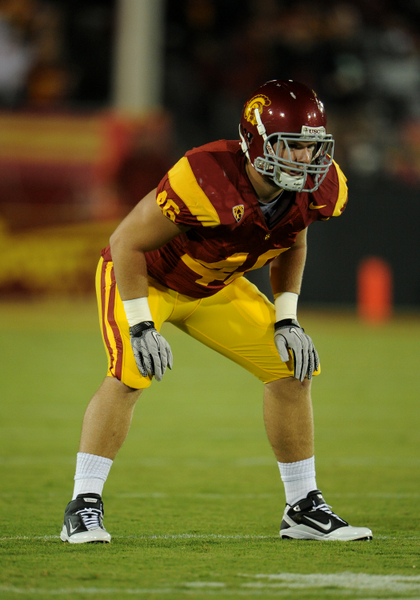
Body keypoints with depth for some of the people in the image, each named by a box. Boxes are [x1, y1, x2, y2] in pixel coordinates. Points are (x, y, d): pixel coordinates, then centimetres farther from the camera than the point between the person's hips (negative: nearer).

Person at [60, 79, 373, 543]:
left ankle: (303, 509, 12)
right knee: (131, 374, -28)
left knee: (293, 370, 0)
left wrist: (286, 321, -2)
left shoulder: (320, 188, -19)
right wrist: (141, 327, -27)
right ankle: (84, 508, -19)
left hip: (214, 288, 6)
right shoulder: (207, 181, -39)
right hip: (141, 277, -6)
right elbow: (127, 243, -26)